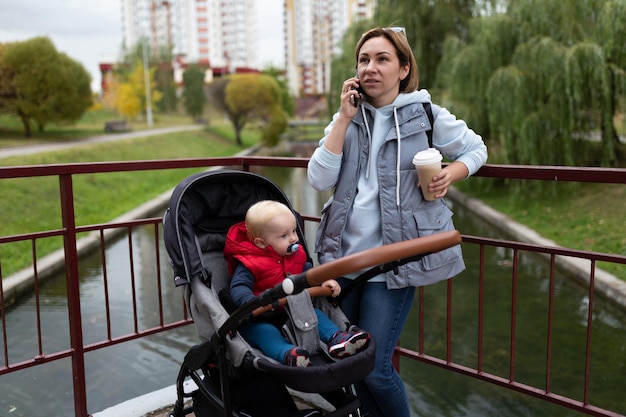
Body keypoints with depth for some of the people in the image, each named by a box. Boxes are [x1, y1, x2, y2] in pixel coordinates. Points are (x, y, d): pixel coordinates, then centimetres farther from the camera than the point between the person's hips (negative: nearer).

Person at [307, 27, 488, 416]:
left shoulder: (426, 115, -4)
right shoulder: (348, 117, 6)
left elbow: (476, 149, 10)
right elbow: (319, 179, -5)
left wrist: (451, 173, -11)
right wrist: (345, 118, -10)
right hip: (344, 255, 5)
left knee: (374, 368, -3)